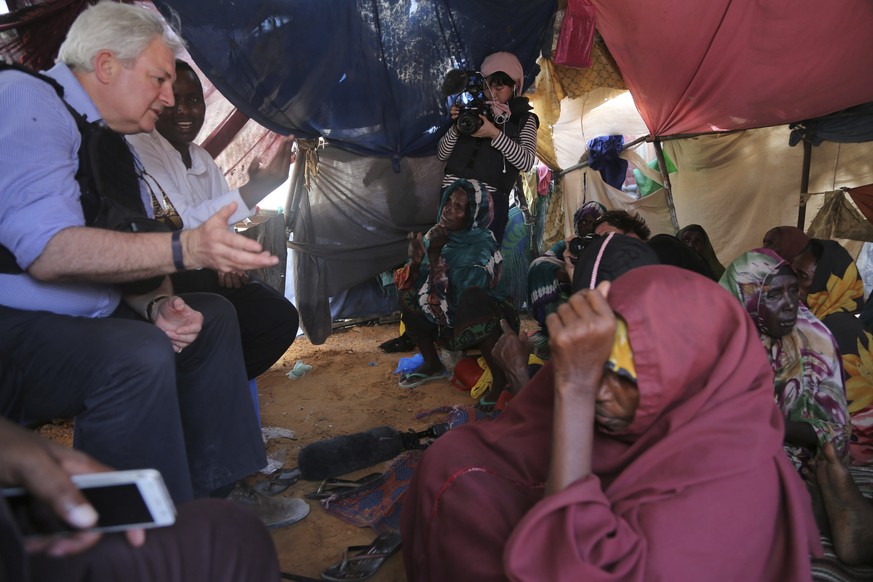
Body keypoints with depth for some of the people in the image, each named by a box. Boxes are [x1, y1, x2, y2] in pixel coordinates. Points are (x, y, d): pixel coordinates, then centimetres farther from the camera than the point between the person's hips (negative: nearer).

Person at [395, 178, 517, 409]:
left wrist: (435, 255, -31)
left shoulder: (482, 246, -24)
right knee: (407, 291, -4)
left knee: (472, 297, -37)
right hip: (444, 320, 7)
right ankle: (432, 364, 10)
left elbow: (452, 297, -33)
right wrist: (415, 260, -23)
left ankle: (500, 379, -21)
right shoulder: (437, 235, -4)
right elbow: (416, 285, -3)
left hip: (480, 322, -7)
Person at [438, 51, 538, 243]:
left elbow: (526, 162, -6)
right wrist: (456, 127, -1)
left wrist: (495, 134, -12)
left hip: (491, 199, -2)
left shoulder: (523, 119, 12)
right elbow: (442, 154, 16)